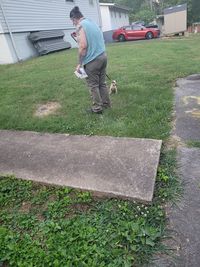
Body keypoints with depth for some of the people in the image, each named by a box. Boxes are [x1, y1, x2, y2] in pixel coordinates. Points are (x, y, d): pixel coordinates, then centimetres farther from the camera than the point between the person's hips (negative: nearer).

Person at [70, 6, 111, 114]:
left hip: (92, 60, -8)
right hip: (103, 56, 9)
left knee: (93, 85, 2)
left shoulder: (80, 26, -10)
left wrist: (80, 63, -14)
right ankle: (106, 103, 26)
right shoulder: (92, 23, 18)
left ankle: (97, 108, 10)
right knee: (102, 83, 16)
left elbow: (83, 46, -20)